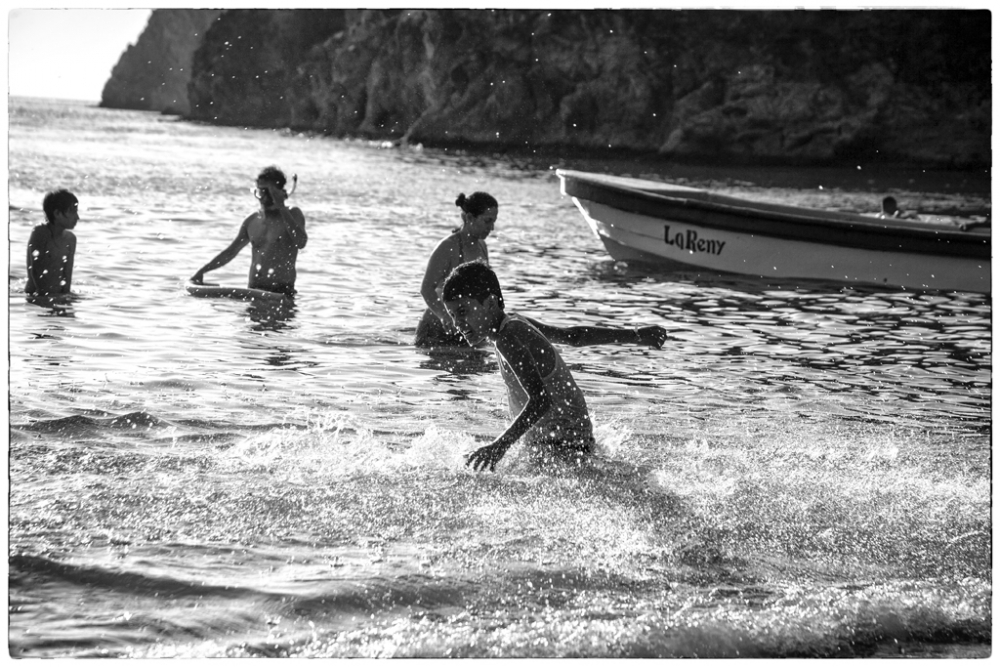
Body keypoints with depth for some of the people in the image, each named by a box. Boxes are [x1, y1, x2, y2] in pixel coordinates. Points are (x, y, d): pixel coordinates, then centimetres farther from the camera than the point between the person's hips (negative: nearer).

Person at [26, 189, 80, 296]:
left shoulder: (70, 238, 4)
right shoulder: (39, 233, -12)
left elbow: (68, 273, 4)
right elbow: (35, 271, -14)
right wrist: (46, 294, -18)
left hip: (59, 295, 5)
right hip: (35, 295, -5)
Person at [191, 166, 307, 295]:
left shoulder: (293, 215, 0)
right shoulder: (252, 220, 14)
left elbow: (301, 243, -20)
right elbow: (230, 252, 22)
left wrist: (281, 208, -19)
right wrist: (202, 271, 13)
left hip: (282, 292, -5)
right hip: (253, 291, 5)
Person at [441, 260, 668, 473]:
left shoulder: (508, 339, -23)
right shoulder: (514, 324, 7)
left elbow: (540, 401, -34)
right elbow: (574, 335, 18)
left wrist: (501, 445, -47)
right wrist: (636, 336, 26)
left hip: (565, 447, -10)